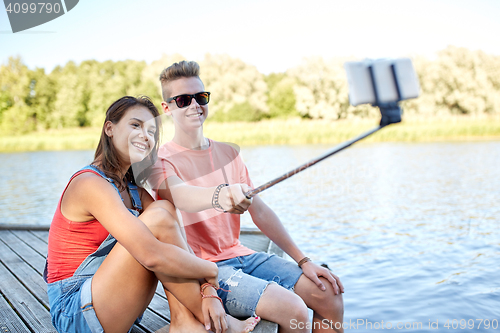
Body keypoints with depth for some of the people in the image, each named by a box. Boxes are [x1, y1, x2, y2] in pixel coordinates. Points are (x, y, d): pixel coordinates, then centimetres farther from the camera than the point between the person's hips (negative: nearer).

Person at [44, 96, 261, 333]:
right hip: (74, 314, -8)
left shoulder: (134, 188, 10)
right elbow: (152, 255, -31)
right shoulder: (90, 183, -19)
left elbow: (173, 237, -2)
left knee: (165, 208, -8)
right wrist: (211, 270, -16)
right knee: (158, 217, -24)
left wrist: (208, 291, -16)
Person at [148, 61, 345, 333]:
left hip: (240, 255, 6)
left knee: (330, 296, -6)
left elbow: (260, 211, 10)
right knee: (293, 310, -24)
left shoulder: (228, 153, 12)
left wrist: (303, 261, 3)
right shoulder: (161, 160, -7)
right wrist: (219, 195, -54)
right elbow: (179, 194, -31)